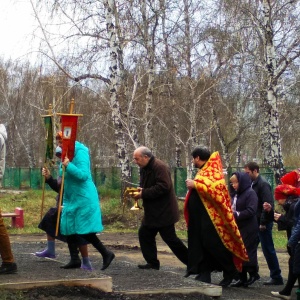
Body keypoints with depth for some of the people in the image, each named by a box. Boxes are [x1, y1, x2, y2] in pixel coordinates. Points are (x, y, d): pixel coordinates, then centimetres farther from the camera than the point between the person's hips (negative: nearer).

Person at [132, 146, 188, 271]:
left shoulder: (160, 167, -20)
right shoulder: (144, 168, 11)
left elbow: (163, 187, -28)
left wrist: (143, 193, -24)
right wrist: (139, 190, -2)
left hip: (163, 211, -10)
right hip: (152, 211, 10)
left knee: (170, 238, -7)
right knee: (144, 234, 10)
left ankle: (190, 261, 4)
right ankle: (152, 262, 18)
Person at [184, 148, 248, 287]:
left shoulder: (213, 171, -11)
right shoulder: (203, 171, 17)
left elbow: (217, 187, -26)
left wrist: (195, 185, -22)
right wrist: (192, 185, 10)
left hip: (209, 217, -10)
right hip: (199, 218, 10)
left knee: (213, 244, -8)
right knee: (199, 245, 6)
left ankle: (231, 270, 6)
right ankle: (204, 274, 8)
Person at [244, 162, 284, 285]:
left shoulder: (263, 184, -13)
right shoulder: (253, 184, 13)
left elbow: (268, 205, -20)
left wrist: (263, 223, -20)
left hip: (263, 224, -9)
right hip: (255, 223, 9)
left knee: (268, 250, -3)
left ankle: (276, 277, 4)